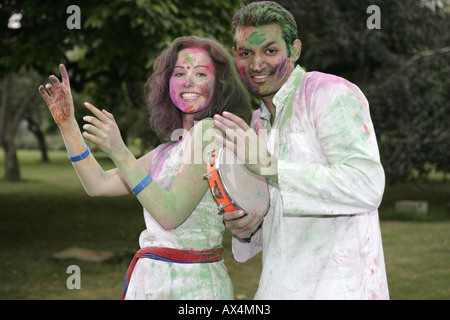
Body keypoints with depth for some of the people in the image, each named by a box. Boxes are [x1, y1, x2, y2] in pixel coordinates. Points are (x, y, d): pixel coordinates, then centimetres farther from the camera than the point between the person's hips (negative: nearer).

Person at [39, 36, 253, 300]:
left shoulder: (210, 131, -12)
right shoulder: (169, 149, 14)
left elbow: (172, 214, -20)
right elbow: (99, 184, 15)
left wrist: (120, 153, -25)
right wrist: (67, 124, 10)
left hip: (189, 286, -8)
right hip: (152, 281, 8)